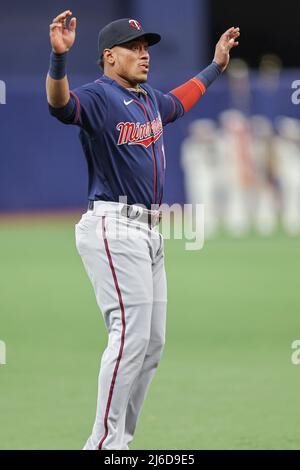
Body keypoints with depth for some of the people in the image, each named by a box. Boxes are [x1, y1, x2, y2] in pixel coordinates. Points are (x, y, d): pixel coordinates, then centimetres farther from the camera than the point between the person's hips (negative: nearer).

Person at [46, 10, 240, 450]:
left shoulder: (149, 99, 16)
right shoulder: (98, 96, -11)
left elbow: (178, 102, 41)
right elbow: (60, 103, -34)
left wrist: (216, 65, 46)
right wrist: (59, 56, -52)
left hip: (148, 232, 10)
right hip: (113, 229, -10)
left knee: (152, 342, 11)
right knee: (131, 336, -16)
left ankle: (120, 439, 18)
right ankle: (104, 443, -12)